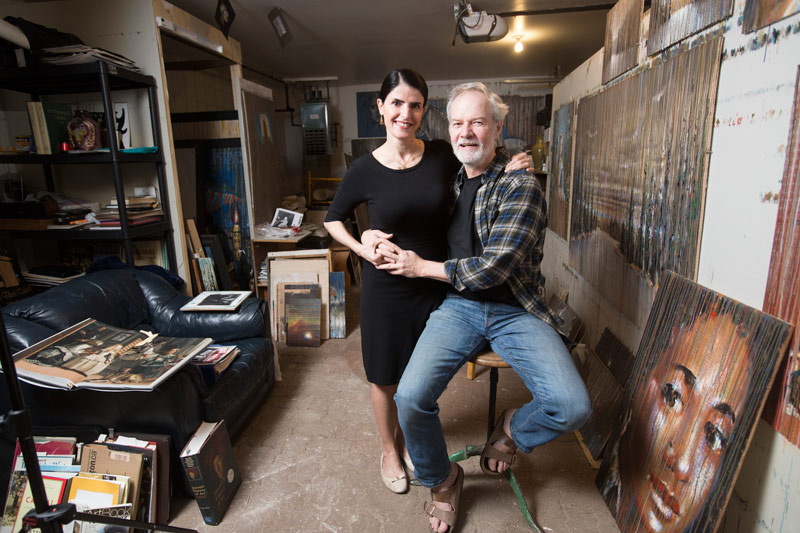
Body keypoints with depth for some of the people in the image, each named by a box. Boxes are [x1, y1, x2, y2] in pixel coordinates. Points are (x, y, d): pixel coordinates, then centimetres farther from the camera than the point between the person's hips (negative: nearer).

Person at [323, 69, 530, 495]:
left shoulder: (443, 155, -5)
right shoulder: (364, 170, -10)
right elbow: (332, 219, 5)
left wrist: (510, 170, -6)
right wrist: (362, 249, -11)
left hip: (434, 284, 2)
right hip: (386, 289, -2)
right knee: (384, 377, 14)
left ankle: (408, 439, 48)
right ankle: (388, 449, 42)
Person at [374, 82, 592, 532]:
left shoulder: (522, 186, -8)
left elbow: (495, 266, -17)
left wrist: (423, 267, -10)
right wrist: (378, 238, 6)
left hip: (515, 310, -2)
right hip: (459, 306, 3)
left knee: (573, 406, -21)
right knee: (410, 397, -19)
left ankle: (513, 430, 16)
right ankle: (443, 480, 13)